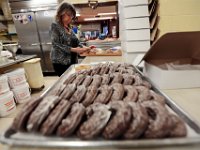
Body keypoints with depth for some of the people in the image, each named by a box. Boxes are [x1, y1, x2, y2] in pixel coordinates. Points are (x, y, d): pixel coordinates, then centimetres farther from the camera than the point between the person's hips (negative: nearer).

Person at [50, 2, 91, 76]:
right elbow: (56, 45, -15)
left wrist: (85, 48, -6)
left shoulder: (69, 27, 12)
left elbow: (75, 42, 12)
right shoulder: (55, 26, -7)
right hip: (60, 62, -6)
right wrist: (73, 49, -22)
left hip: (72, 60, 6)